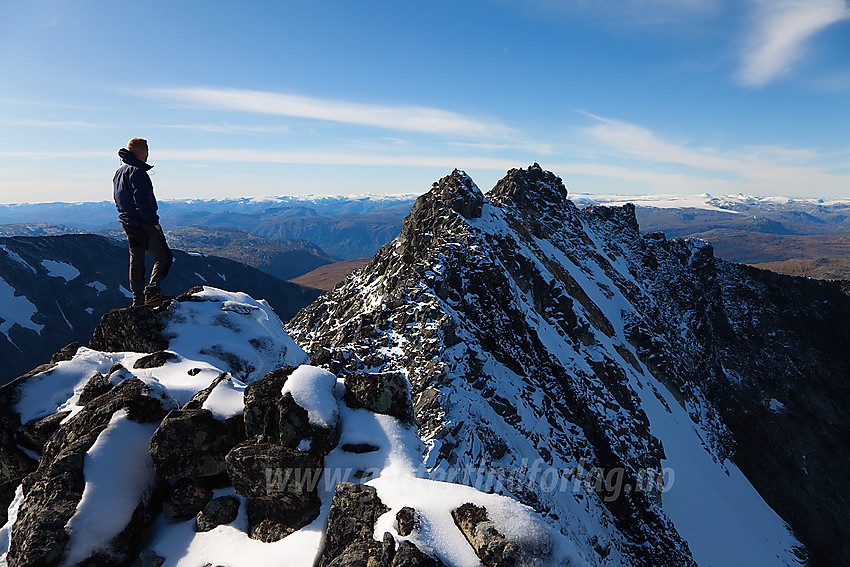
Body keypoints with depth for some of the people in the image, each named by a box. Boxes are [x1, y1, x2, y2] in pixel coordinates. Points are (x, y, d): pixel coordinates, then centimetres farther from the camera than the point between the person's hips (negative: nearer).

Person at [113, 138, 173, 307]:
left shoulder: (119, 172, 18)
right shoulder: (137, 172, -15)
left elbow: (117, 200, 22)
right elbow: (142, 201, -21)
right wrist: (154, 221, -15)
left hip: (128, 223, 10)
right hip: (142, 223, -10)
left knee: (136, 262, 13)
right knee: (163, 256, -7)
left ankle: (138, 302, 17)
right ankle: (152, 293, -19)